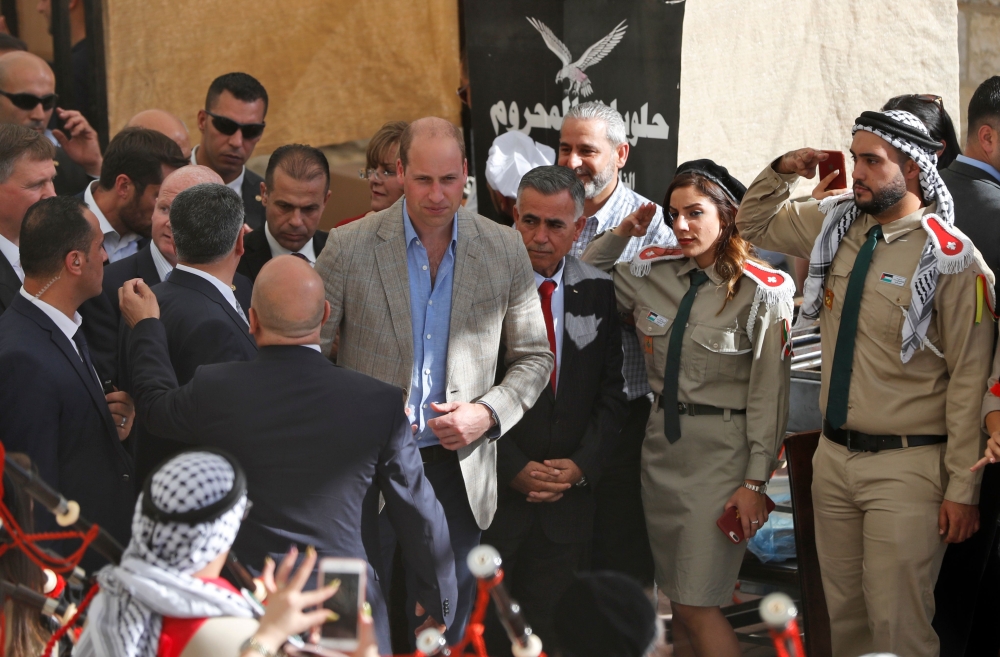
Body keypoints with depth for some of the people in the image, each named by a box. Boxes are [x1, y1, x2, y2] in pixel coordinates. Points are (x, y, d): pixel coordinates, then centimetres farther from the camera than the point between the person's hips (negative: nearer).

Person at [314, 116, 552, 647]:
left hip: (457, 469, 1)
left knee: (443, 628, 8)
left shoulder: (505, 251, 1)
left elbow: (534, 358, 10)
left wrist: (489, 413, -7)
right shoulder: (349, 248, -4)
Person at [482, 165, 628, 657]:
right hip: (490, 494, -3)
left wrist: (581, 465, -4)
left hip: (567, 495, 3)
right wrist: (512, 468, -12)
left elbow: (611, 392, 9)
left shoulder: (598, 293, 6)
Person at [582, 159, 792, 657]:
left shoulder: (762, 291, -10)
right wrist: (621, 234, 3)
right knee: (677, 600, 11)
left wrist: (755, 482, -14)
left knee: (697, 604, -9)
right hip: (662, 443, 6)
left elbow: (769, 393, -11)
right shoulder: (651, 272, 5)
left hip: (721, 448, -6)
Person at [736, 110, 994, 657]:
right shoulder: (836, 227, 7)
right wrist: (781, 172, 4)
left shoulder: (952, 257, -12)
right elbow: (753, 225, 25)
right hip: (833, 457, 7)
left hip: (907, 467, -7)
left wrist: (963, 489, -14)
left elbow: (970, 379, -13)